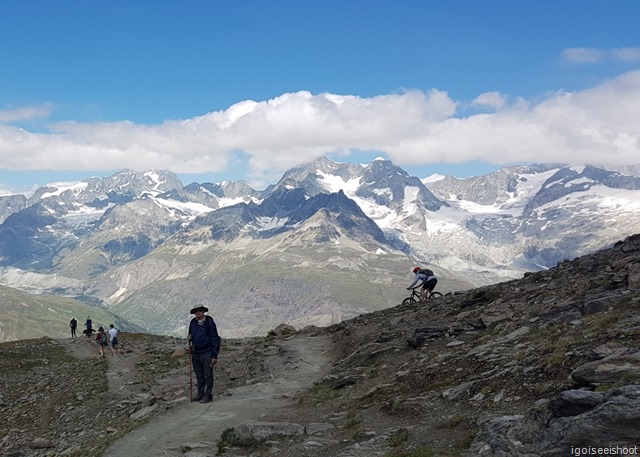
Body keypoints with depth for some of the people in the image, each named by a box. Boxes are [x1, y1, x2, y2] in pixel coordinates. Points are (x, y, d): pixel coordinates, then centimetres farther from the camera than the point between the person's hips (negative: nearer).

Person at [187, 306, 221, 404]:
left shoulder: (209, 322, -9)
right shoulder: (193, 323, 8)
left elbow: (215, 339, -8)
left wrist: (214, 356, -12)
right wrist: (189, 338, -1)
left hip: (206, 353, -5)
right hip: (195, 353, 6)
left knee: (208, 376, 0)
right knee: (199, 376, 13)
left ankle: (208, 395, 7)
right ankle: (200, 394, 22)